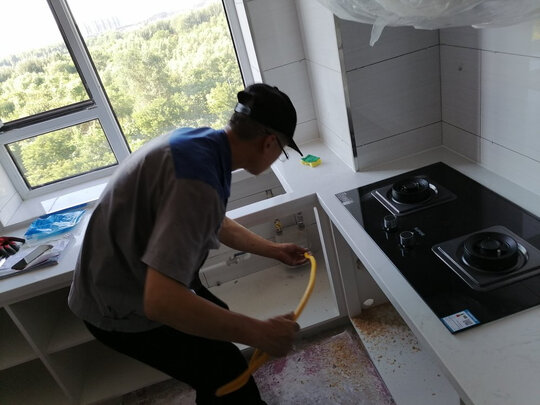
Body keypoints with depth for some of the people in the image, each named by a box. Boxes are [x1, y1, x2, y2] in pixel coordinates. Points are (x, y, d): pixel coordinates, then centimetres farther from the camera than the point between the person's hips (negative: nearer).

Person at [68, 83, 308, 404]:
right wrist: (260, 333, -31)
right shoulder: (197, 176, -36)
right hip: (124, 307, -9)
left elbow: (219, 225, 13)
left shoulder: (202, 143, -5)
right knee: (228, 376, -3)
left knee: (222, 325, 23)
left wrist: (272, 250, 23)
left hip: (152, 277, 9)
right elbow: (161, 301, -40)